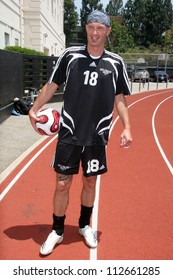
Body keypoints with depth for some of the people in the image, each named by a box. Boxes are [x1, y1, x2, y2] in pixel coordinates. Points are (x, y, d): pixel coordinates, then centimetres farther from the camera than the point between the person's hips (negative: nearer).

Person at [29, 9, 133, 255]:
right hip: (69, 133, -1)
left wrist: (127, 128, -3)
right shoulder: (70, 55, 1)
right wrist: (34, 109, -3)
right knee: (62, 183, 2)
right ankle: (57, 231, 24)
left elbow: (120, 99, 7)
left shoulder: (116, 63, 2)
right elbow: (53, 84, 7)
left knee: (90, 182, 13)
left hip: (96, 136, 1)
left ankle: (85, 225, 36)